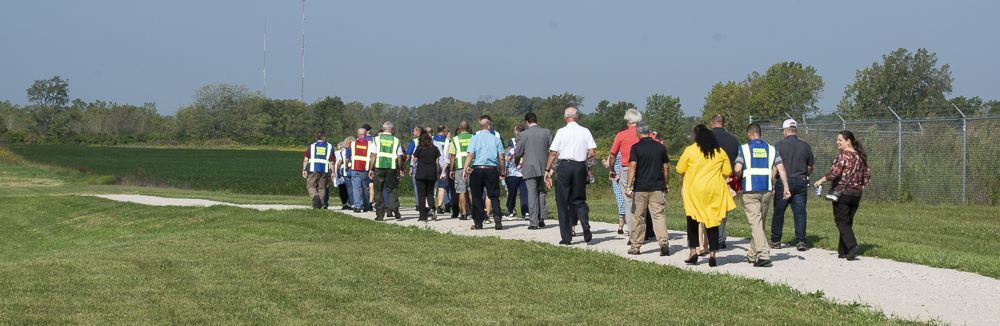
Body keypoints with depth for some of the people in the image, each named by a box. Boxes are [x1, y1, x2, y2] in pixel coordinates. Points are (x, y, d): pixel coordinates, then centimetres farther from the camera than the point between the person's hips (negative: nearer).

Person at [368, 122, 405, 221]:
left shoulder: (377, 139, 4)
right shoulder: (396, 140, 5)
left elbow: (373, 155, 0)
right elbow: (399, 157, 4)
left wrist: (371, 169, 3)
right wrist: (400, 170, 13)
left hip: (379, 167, 0)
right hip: (392, 168, 0)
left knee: (378, 191, 7)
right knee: (392, 189, 10)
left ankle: (380, 214, 5)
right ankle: (394, 206, -17)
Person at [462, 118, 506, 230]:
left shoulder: (474, 139, 2)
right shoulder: (496, 139, 5)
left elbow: (470, 155, -9)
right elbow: (501, 157, 3)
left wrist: (466, 168, -8)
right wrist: (502, 171, 15)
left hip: (477, 170, -1)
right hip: (492, 170, 1)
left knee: (477, 196, 6)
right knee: (494, 195, 6)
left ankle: (478, 223, 6)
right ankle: (497, 215, -17)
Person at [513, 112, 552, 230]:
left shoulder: (523, 135, -8)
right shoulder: (547, 132, 0)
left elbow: (518, 153, -3)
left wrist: (516, 162, 18)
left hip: (529, 168, -3)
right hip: (543, 167, 3)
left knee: (532, 194, 1)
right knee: (541, 191, 18)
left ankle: (533, 222, -1)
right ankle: (542, 218, 9)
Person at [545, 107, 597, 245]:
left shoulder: (561, 132, -3)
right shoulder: (585, 131, 4)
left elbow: (553, 153, -3)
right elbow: (591, 153, 1)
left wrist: (547, 170, 5)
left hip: (565, 166, -2)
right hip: (580, 167, 2)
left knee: (563, 203, 5)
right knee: (579, 200, 14)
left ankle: (566, 237, 3)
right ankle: (585, 222, -17)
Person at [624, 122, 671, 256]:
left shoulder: (636, 148, -6)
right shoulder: (660, 146, 5)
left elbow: (633, 166, -14)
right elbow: (666, 167, 10)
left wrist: (628, 186, -14)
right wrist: (666, 184, 22)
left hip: (640, 187, -2)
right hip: (657, 187, 2)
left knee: (638, 216, 8)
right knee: (658, 215, 0)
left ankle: (636, 246, 14)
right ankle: (663, 242, -18)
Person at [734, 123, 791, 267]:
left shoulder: (744, 149, 0)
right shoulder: (771, 149, 10)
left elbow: (737, 169, -11)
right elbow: (781, 169, 2)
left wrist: (739, 179, 10)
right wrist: (786, 188, 3)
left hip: (750, 190, -4)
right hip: (767, 190, 4)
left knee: (755, 223, -7)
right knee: (760, 222, 16)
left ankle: (763, 254, -22)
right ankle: (752, 255, 26)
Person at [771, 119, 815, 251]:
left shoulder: (779, 146, -6)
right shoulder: (805, 147, 5)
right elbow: (810, 168, 13)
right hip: (801, 182, 3)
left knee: (778, 212, 7)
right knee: (800, 212, 4)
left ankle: (775, 240, 13)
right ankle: (801, 241, 0)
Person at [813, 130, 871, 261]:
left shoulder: (843, 155, -11)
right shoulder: (860, 156, 10)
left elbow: (834, 173, -18)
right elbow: (867, 175, 13)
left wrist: (821, 181, -6)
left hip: (842, 193, -7)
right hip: (856, 194, 7)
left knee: (841, 221, -3)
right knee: (848, 222, 12)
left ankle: (852, 245, -22)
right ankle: (843, 251, 13)